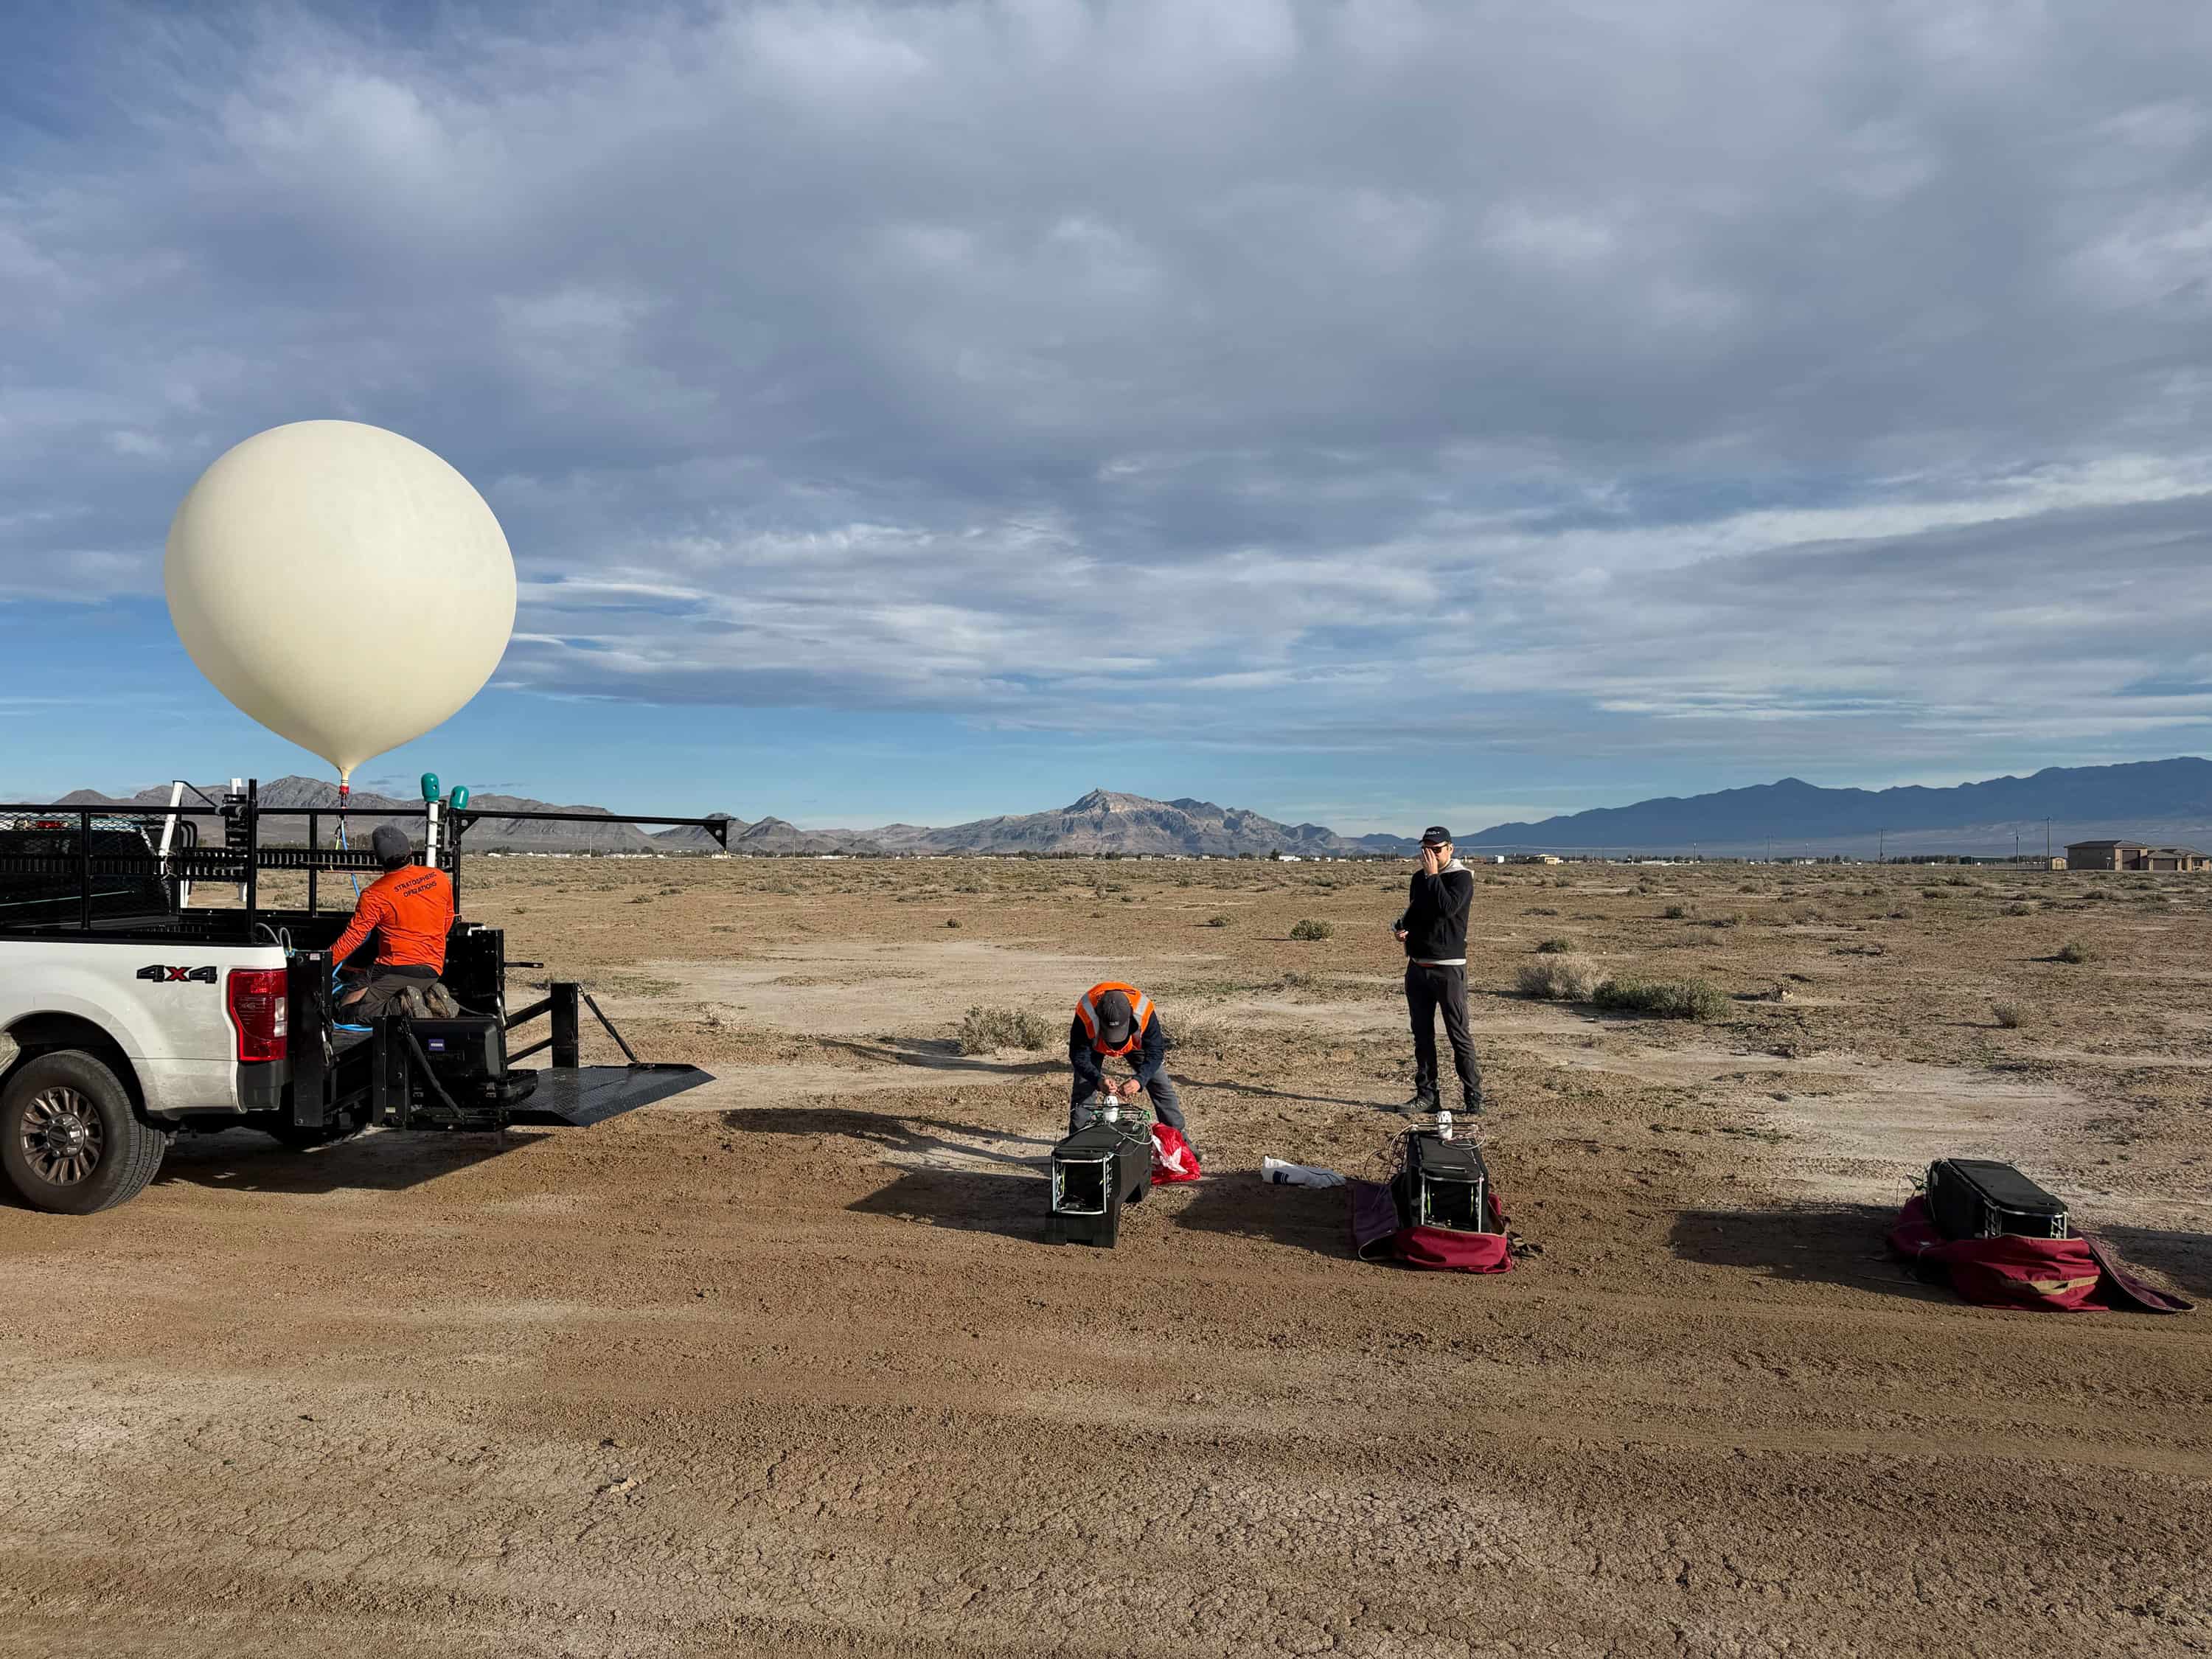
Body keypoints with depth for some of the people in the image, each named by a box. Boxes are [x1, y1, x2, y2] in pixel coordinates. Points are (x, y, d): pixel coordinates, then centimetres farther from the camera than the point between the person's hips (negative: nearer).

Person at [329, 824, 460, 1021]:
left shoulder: (375, 895, -9)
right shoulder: (440, 879, 5)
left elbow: (352, 938, -7)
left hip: (395, 969, -6)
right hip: (432, 971, 6)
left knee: (347, 1011, 0)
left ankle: (403, 1007, -20)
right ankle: (431, 999, -3)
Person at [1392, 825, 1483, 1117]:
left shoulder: (1461, 877, -8)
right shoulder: (1419, 878, 13)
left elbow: (1446, 908, -24)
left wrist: (1433, 875, -18)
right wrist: (1402, 928, 4)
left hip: (1448, 968, -7)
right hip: (1417, 967, 7)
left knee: (1459, 1036, -4)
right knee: (1422, 1035, 10)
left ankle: (1473, 1096, 3)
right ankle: (1427, 1094, 17)